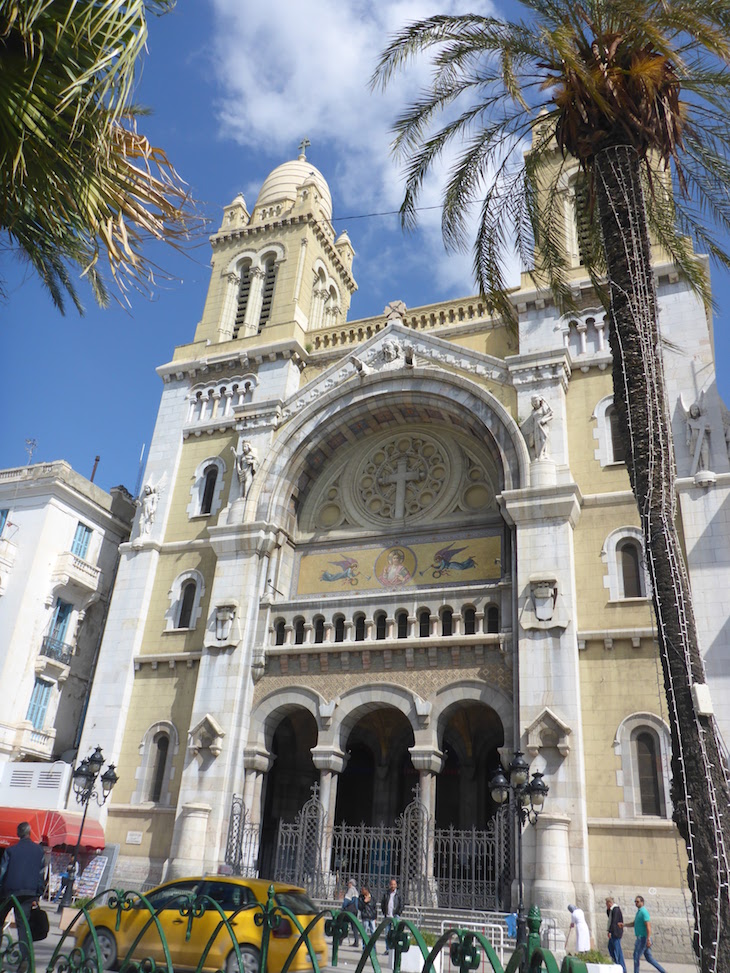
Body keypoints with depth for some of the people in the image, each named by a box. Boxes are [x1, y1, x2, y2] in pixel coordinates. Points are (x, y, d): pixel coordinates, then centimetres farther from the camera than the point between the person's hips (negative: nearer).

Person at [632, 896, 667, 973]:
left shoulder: (643, 911, -15)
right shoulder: (639, 911, 15)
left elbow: (648, 926, -23)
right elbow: (634, 923, 24)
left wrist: (648, 939, -28)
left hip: (643, 938, -9)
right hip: (640, 938, 9)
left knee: (636, 956, -3)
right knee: (648, 958, 13)